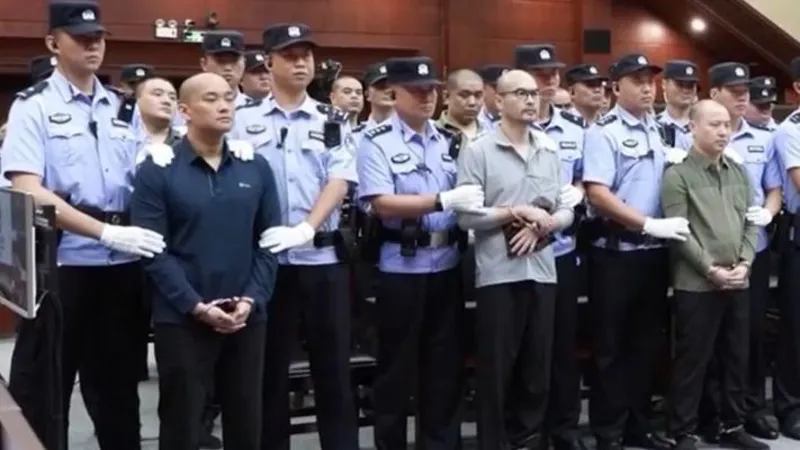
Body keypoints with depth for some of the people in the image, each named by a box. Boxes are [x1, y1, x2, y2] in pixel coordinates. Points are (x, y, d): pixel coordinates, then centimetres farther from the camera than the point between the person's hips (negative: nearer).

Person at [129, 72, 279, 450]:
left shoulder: (257, 168, 7)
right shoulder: (156, 171, -4)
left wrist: (252, 299, -8)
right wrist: (196, 306, -16)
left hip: (247, 318, 3)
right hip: (181, 320, -3)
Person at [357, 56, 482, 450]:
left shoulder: (447, 140, 10)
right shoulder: (376, 142, -8)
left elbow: (463, 194, 15)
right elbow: (382, 204, -18)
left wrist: (472, 208, -7)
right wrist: (443, 201, -24)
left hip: (446, 264, 5)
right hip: (401, 267, -5)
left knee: (445, 362, 13)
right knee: (397, 365, 6)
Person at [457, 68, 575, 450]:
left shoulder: (551, 151, 12)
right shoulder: (478, 151, -4)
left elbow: (566, 211, 9)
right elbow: (465, 215, -12)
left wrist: (542, 225, -9)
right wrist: (517, 212, -15)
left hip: (542, 271, 5)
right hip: (498, 274, -5)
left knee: (537, 369, 12)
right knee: (496, 370, 3)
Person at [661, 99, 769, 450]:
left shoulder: (739, 172, 12)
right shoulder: (677, 175, -6)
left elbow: (751, 222, 12)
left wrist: (744, 263, -3)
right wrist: (712, 269, -15)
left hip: (737, 282, 6)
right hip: (696, 284, -6)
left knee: (736, 359, 13)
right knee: (691, 362, 0)